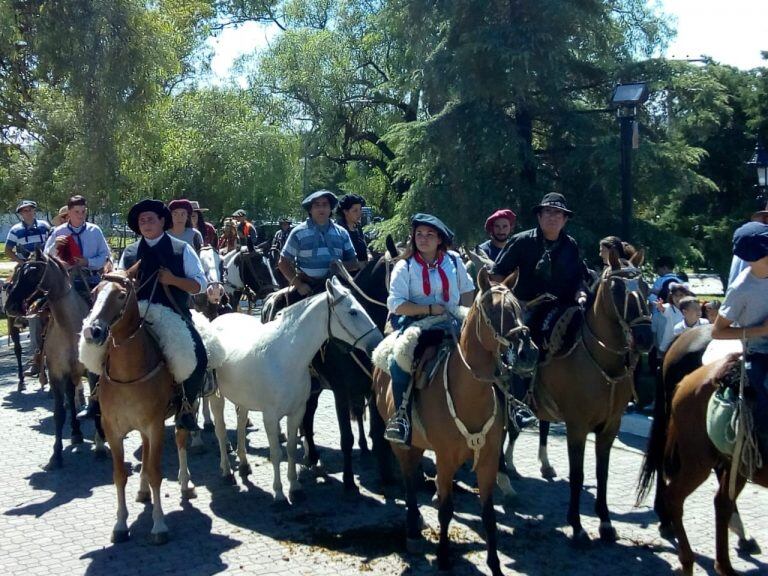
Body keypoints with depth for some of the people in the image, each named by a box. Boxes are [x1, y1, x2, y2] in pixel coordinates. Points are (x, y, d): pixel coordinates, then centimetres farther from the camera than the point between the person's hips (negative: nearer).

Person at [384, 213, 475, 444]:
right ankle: (402, 414, -20)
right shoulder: (405, 267, 0)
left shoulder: (453, 261, 9)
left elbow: (467, 291, 19)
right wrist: (430, 309, -16)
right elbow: (396, 305, -9)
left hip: (450, 324, 3)